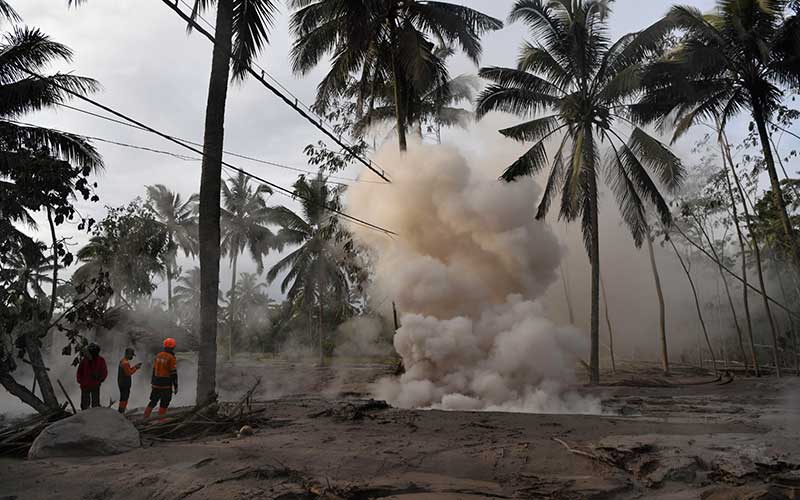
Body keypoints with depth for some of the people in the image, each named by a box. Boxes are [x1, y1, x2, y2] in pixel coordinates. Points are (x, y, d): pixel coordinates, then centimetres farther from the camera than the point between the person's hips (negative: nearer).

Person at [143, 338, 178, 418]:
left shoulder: (158, 355, 6)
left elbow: (154, 370, 13)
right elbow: (174, 374, -15)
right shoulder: (172, 358, -15)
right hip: (166, 385, -6)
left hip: (156, 384, 6)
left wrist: (152, 382, 23)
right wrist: (176, 387, -9)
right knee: (164, 404, 3)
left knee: (153, 401, 17)